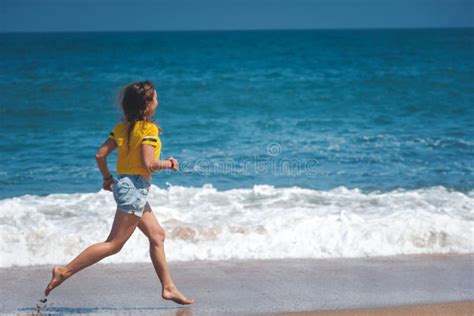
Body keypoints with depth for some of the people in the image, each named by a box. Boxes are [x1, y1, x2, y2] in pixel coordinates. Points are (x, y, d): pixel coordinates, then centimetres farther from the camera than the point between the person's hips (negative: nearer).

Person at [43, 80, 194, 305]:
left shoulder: (122, 127, 9)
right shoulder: (149, 128, -13)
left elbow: (100, 155, 6)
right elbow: (148, 164, -21)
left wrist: (107, 177, 20)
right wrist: (168, 164, -4)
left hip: (123, 183, 9)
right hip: (135, 187, -9)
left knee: (157, 235, 14)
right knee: (114, 244, -6)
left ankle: (168, 288, 17)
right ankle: (65, 271, -8)